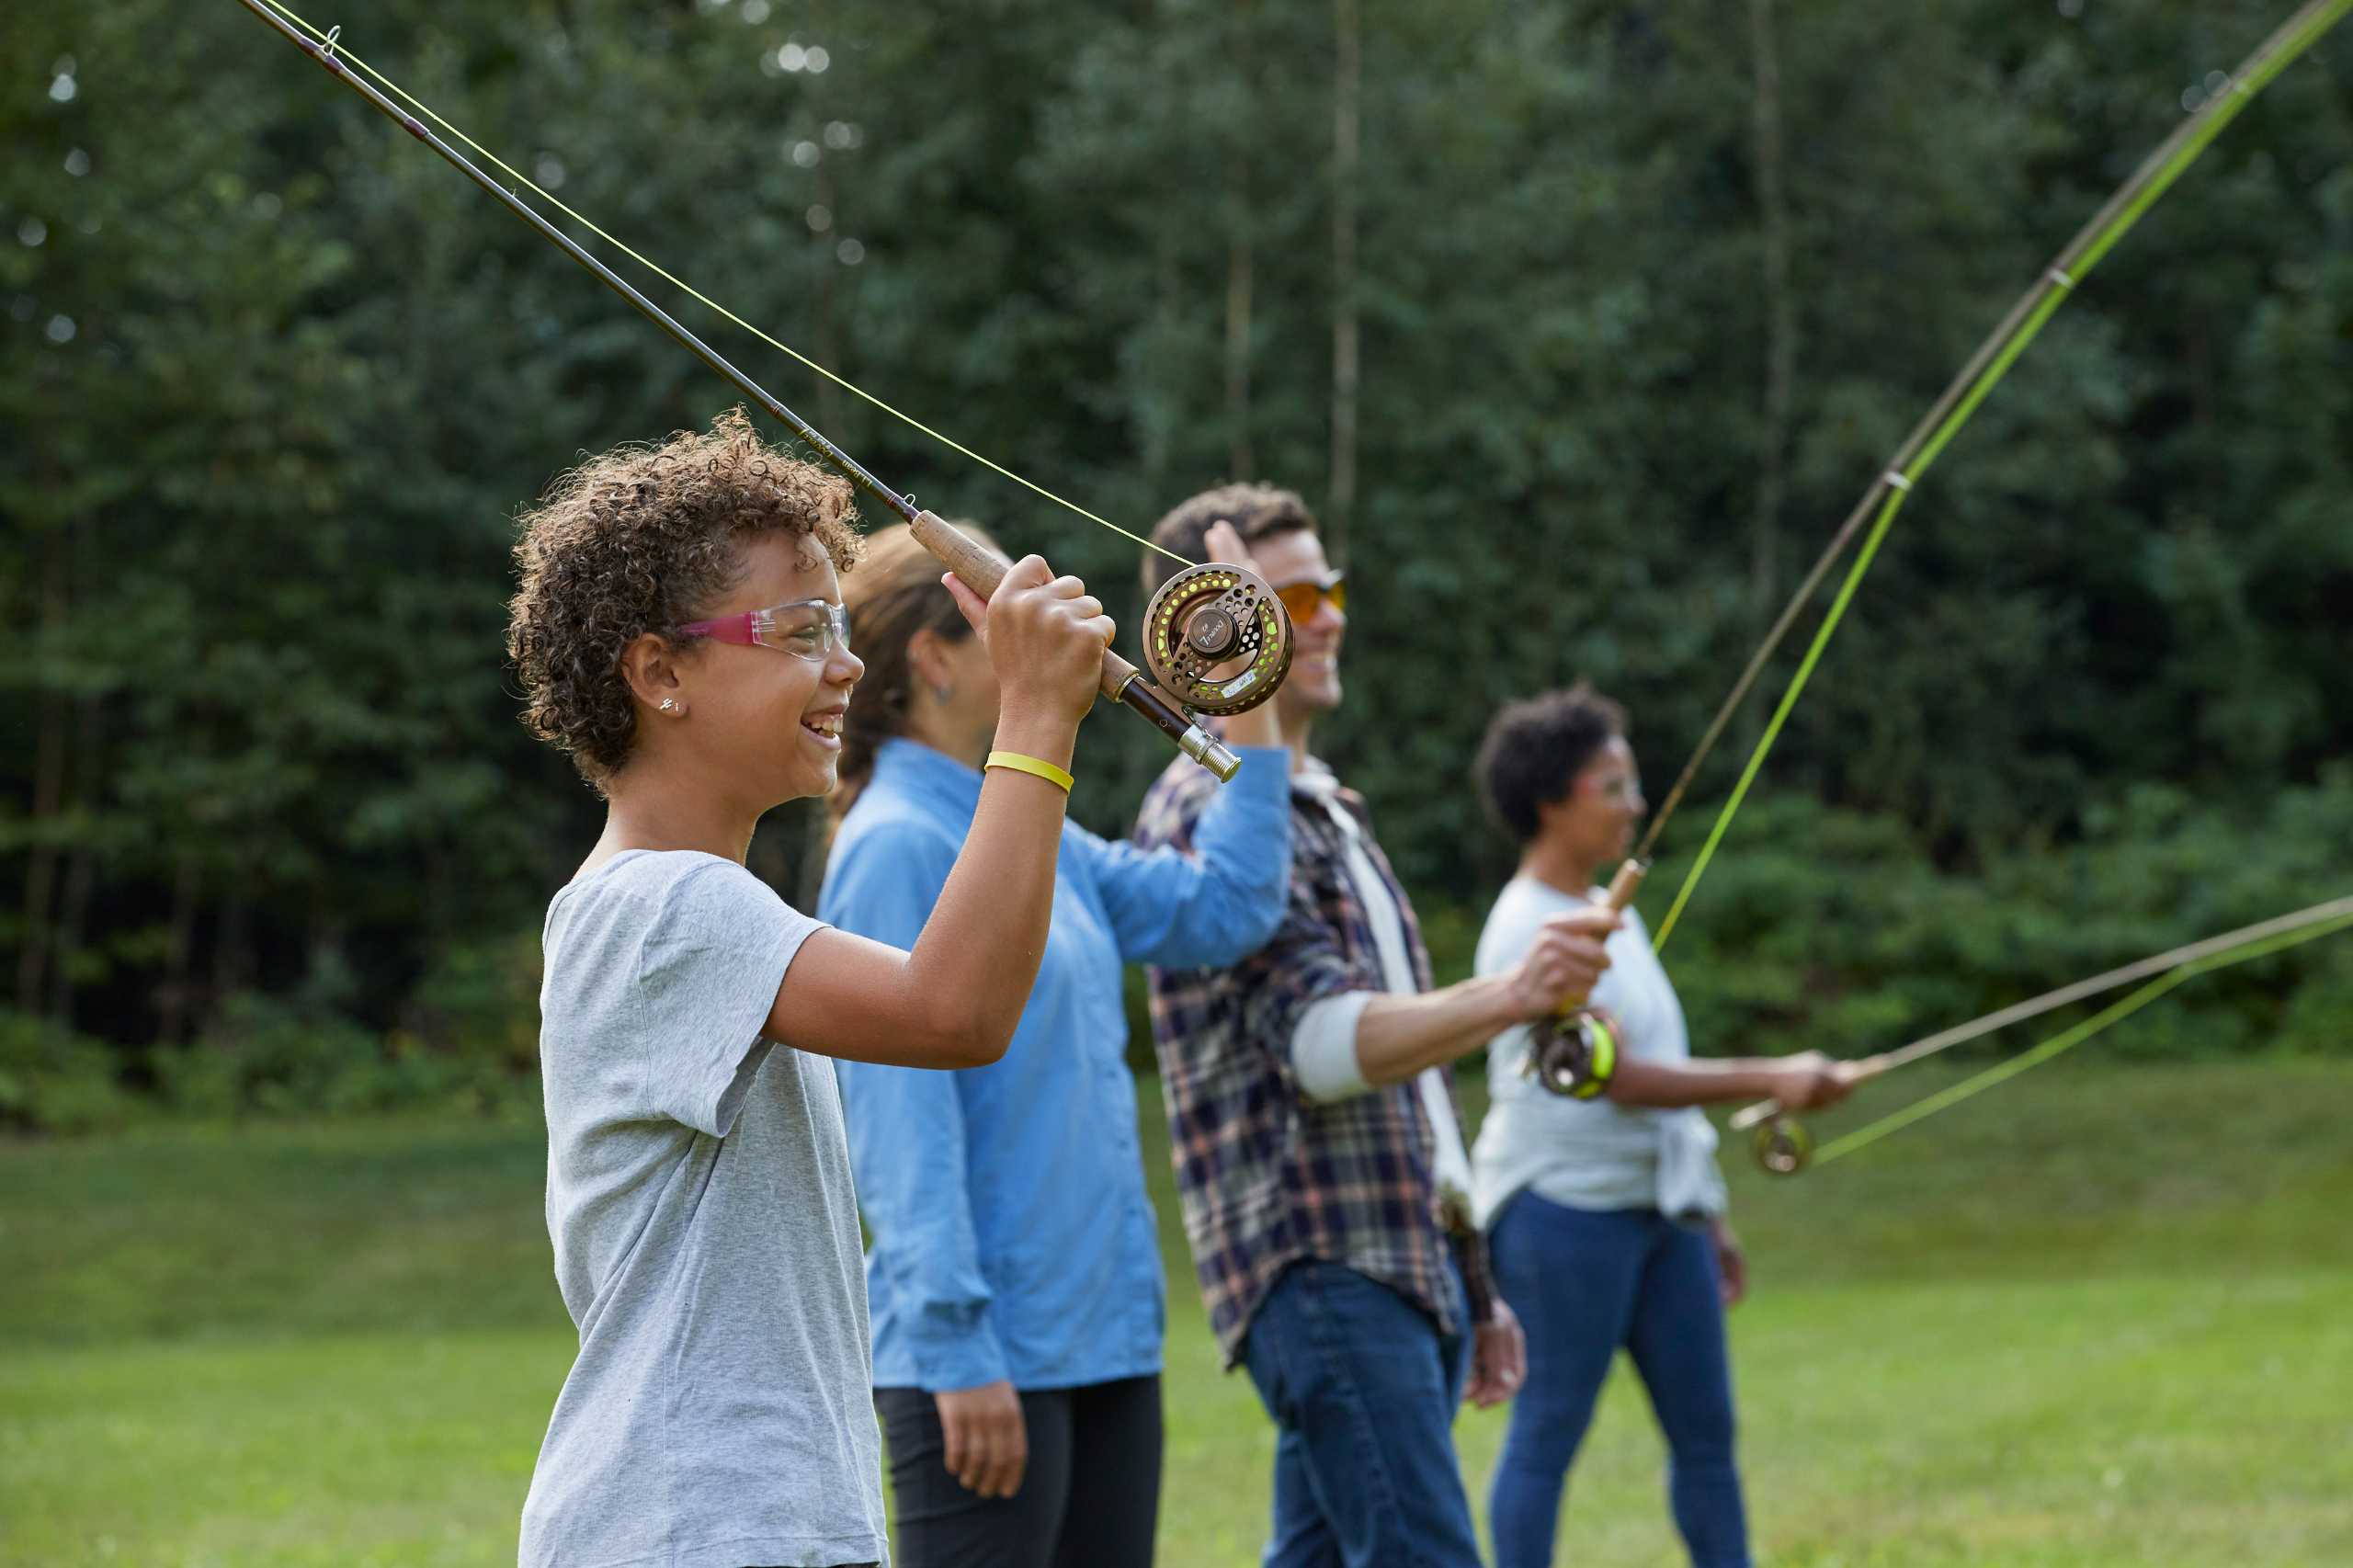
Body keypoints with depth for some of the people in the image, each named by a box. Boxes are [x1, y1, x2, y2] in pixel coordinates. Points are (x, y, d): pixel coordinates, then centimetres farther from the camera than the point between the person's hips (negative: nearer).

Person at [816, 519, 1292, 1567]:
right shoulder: (895, 845, -12)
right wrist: (958, 1348, -21)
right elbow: (897, 1118, -17)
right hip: (984, 1352, -9)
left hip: (1100, 1339, 9)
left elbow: (1221, 909, 17)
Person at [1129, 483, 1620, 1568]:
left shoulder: (1321, 807, 23)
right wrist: (1510, 997, -37)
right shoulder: (1211, 813, -9)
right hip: (1323, 1266, -9)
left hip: (1409, 1265, 9)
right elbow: (1322, 1042, -21)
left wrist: (1473, 1285, 25)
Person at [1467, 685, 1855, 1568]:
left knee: (1705, 1429, 8)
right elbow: (1618, 1076, -18)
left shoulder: (1612, 917, 16)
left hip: (1656, 1202, 9)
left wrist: (1708, 1221, 19)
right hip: (1565, 1205, -9)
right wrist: (1772, 1082, -21)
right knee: (1548, 1434, -4)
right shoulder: (1531, 928, -12)